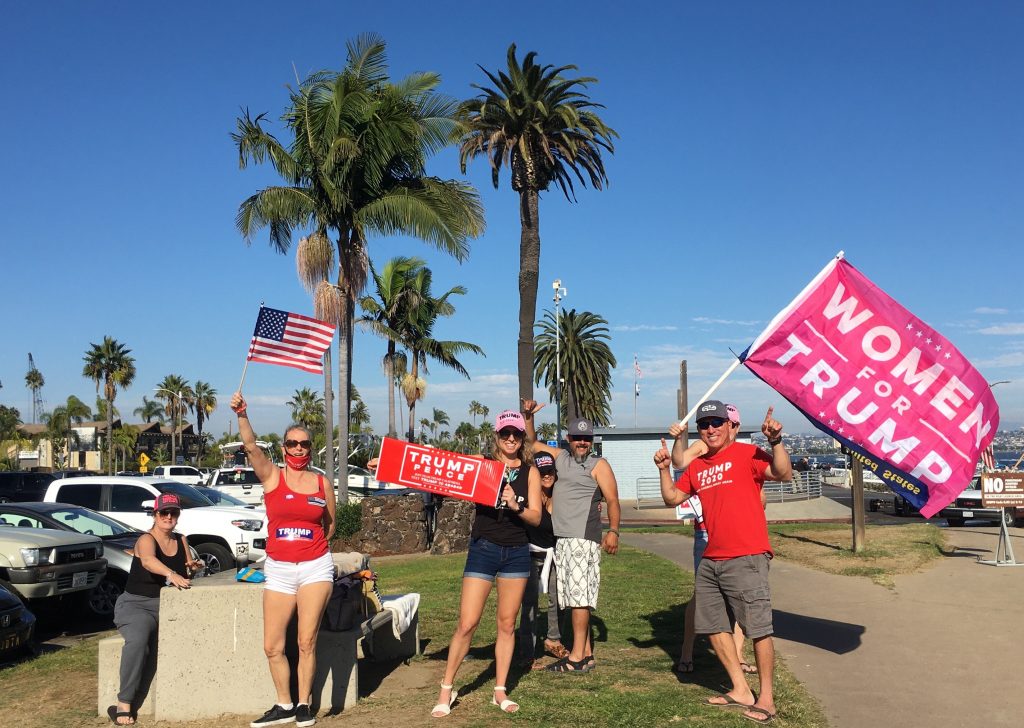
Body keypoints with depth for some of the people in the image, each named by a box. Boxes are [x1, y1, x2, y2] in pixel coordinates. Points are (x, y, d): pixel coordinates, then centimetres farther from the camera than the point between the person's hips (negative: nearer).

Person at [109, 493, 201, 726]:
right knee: (138, 638, -36)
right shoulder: (146, 539, -9)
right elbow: (148, 561, -33)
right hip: (136, 604, -5)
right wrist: (172, 574, -52)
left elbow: (186, 572, 21)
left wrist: (193, 568, -4)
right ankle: (124, 704, -27)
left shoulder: (181, 541, 10)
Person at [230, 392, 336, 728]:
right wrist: (241, 415, -33)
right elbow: (250, 445, -18)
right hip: (278, 570, 1)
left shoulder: (323, 483, 4)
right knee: (272, 646, 3)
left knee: (307, 642, -4)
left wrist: (309, 545, 7)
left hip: (315, 567, 0)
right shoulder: (271, 476, 0)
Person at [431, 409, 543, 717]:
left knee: (507, 624, 10)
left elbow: (536, 517, -2)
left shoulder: (530, 472, 3)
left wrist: (516, 506, -21)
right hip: (483, 549, -2)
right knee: (467, 624, -3)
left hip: (517, 552, 2)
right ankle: (447, 689, 13)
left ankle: (500, 691, 22)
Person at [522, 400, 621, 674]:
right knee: (572, 599, 8)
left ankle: (577, 657, -8)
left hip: (583, 538, -7)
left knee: (578, 597, -10)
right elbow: (532, 443, 27)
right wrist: (528, 416, 13)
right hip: (561, 539, 7)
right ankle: (586, 654, 15)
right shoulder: (560, 457, 18)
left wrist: (613, 531, -18)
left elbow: (612, 500, -6)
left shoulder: (598, 465, 1)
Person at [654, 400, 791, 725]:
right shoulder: (696, 467, 15)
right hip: (711, 560, 8)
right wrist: (664, 469, 8)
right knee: (714, 626, 14)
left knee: (758, 629, -3)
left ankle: (766, 698, 8)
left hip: (746, 559, -8)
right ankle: (740, 691, 26)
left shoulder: (746, 453, -6)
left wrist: (776, 442, -31)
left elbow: (783, 473, -19)